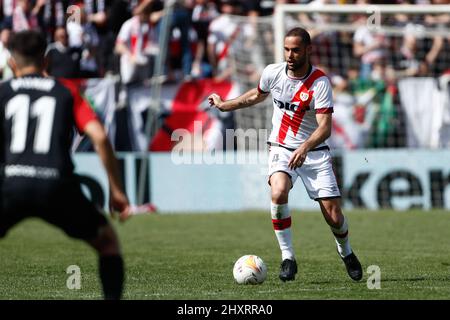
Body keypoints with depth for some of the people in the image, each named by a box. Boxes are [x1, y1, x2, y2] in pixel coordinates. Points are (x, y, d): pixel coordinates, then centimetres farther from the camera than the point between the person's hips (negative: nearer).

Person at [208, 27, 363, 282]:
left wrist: (305, 147, -42)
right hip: (281, 148, 2)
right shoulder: (273, 72, -4)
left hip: (314, 153, -2)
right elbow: (257, 95, 20)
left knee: (334, 216, -6)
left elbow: (325, 128, -25)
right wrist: (225, 105, 28)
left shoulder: (320, 83, -17)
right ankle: (288, 258, -16)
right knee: (279, 192, -30)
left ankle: (346, 253, 29)